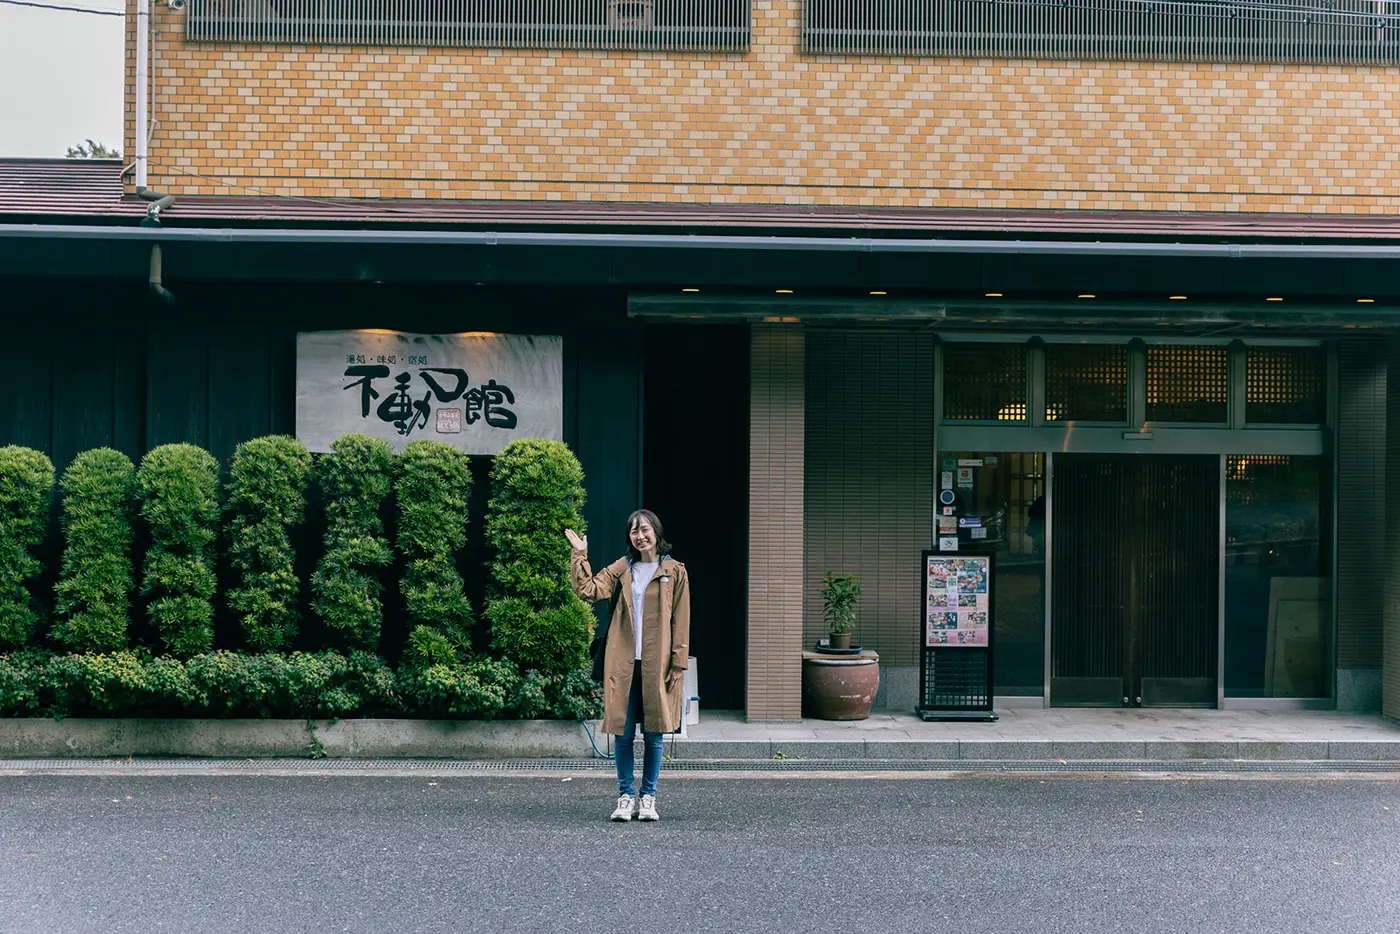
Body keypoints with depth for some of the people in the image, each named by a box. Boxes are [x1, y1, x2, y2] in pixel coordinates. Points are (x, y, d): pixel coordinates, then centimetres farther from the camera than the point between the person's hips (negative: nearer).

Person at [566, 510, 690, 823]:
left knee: (653, 735, 4)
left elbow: (681, 621, 2)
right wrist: (580, 555, -6)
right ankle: (626, 796, 12)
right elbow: (588, 590, -3)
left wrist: (678, 663, -3)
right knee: (623, 734, 2)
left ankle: (648, 797, 15)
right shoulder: (621, 569, 9)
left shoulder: (674, 572, 3)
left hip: (657, 664, -1)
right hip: (623, 663, 1)